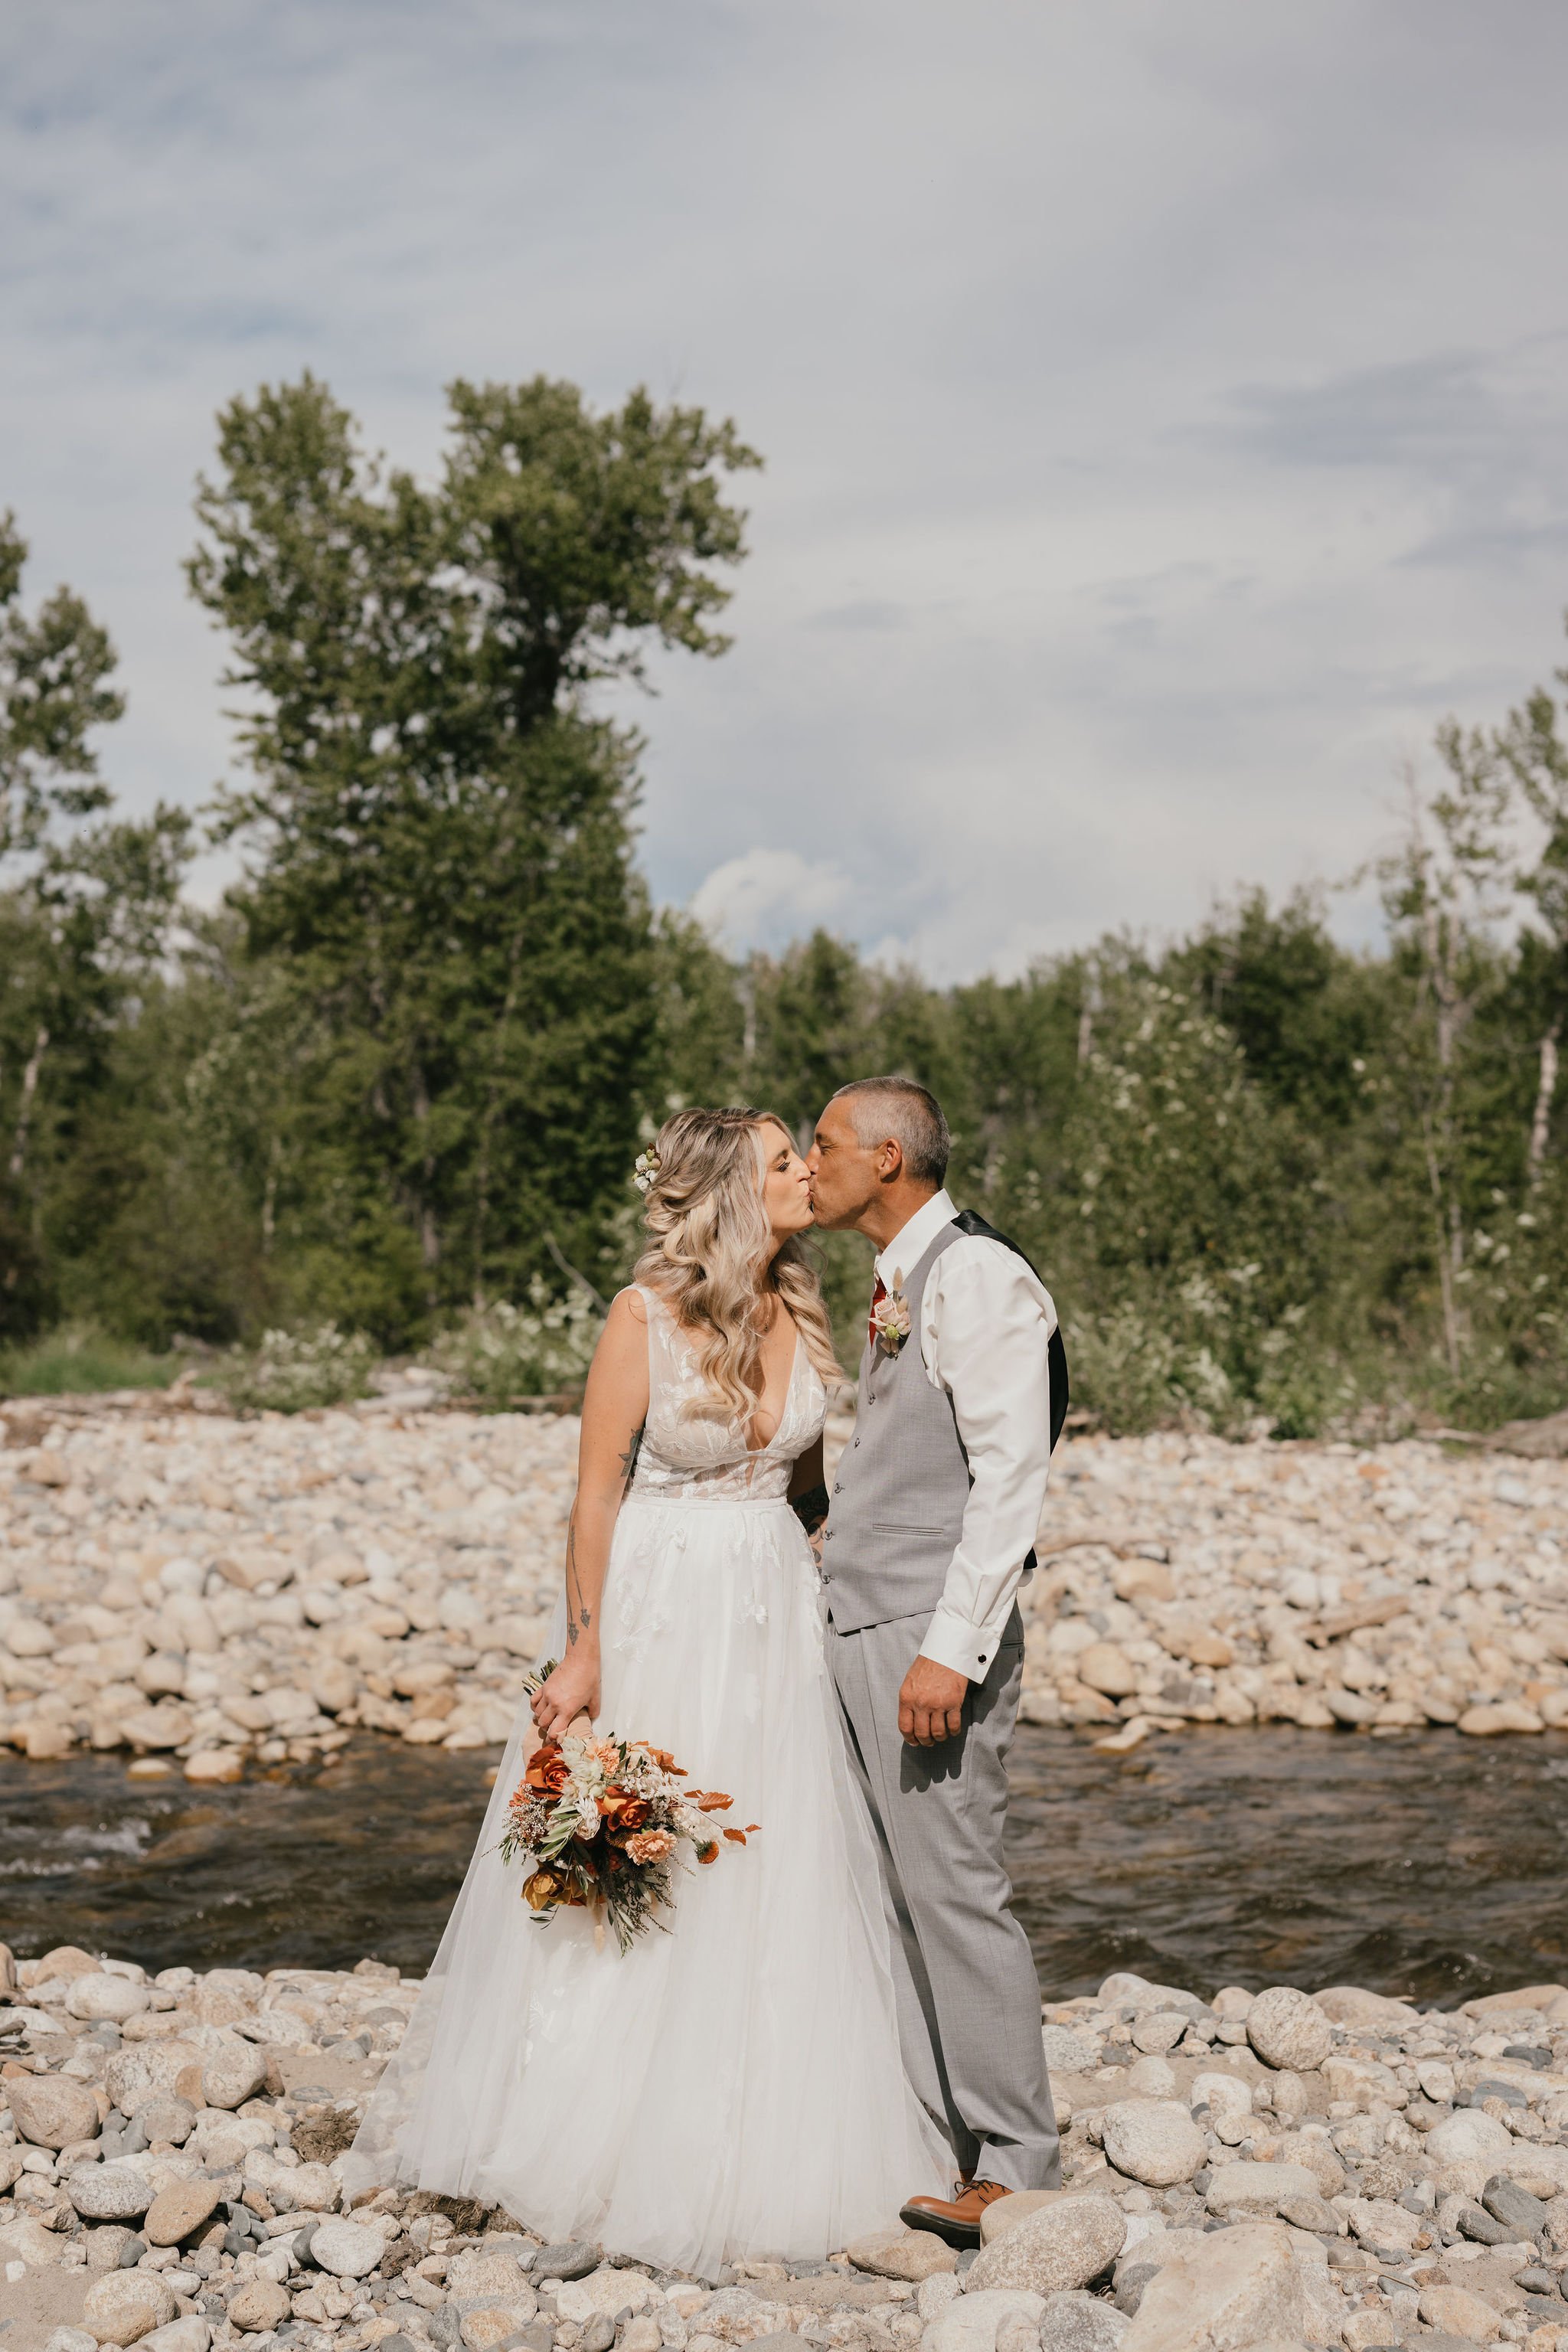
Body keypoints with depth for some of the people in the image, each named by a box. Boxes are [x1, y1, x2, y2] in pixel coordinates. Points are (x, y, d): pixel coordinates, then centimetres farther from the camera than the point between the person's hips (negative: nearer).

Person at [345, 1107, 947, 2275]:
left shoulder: (802, 1313, 5)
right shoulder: (647, 1315, -12)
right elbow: (598, 1487, -10)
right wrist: (583, 1652, -13)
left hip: (773, 1618, 5)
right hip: (656, 1607, -5)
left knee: (773, 1875, 7)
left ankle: (759, 2142, 18)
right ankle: (617, 2138, 18)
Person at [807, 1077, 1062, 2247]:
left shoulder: (979, 1279, -13)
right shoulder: (898, 1284, 17)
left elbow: (1010, 1481, -19)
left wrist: (949, 1649, -22)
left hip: (933, 1638, -9)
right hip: (861, 1628, 9)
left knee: (954, 1890, -6)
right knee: (887, 1894, 11)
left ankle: (1014, 2159, 4)